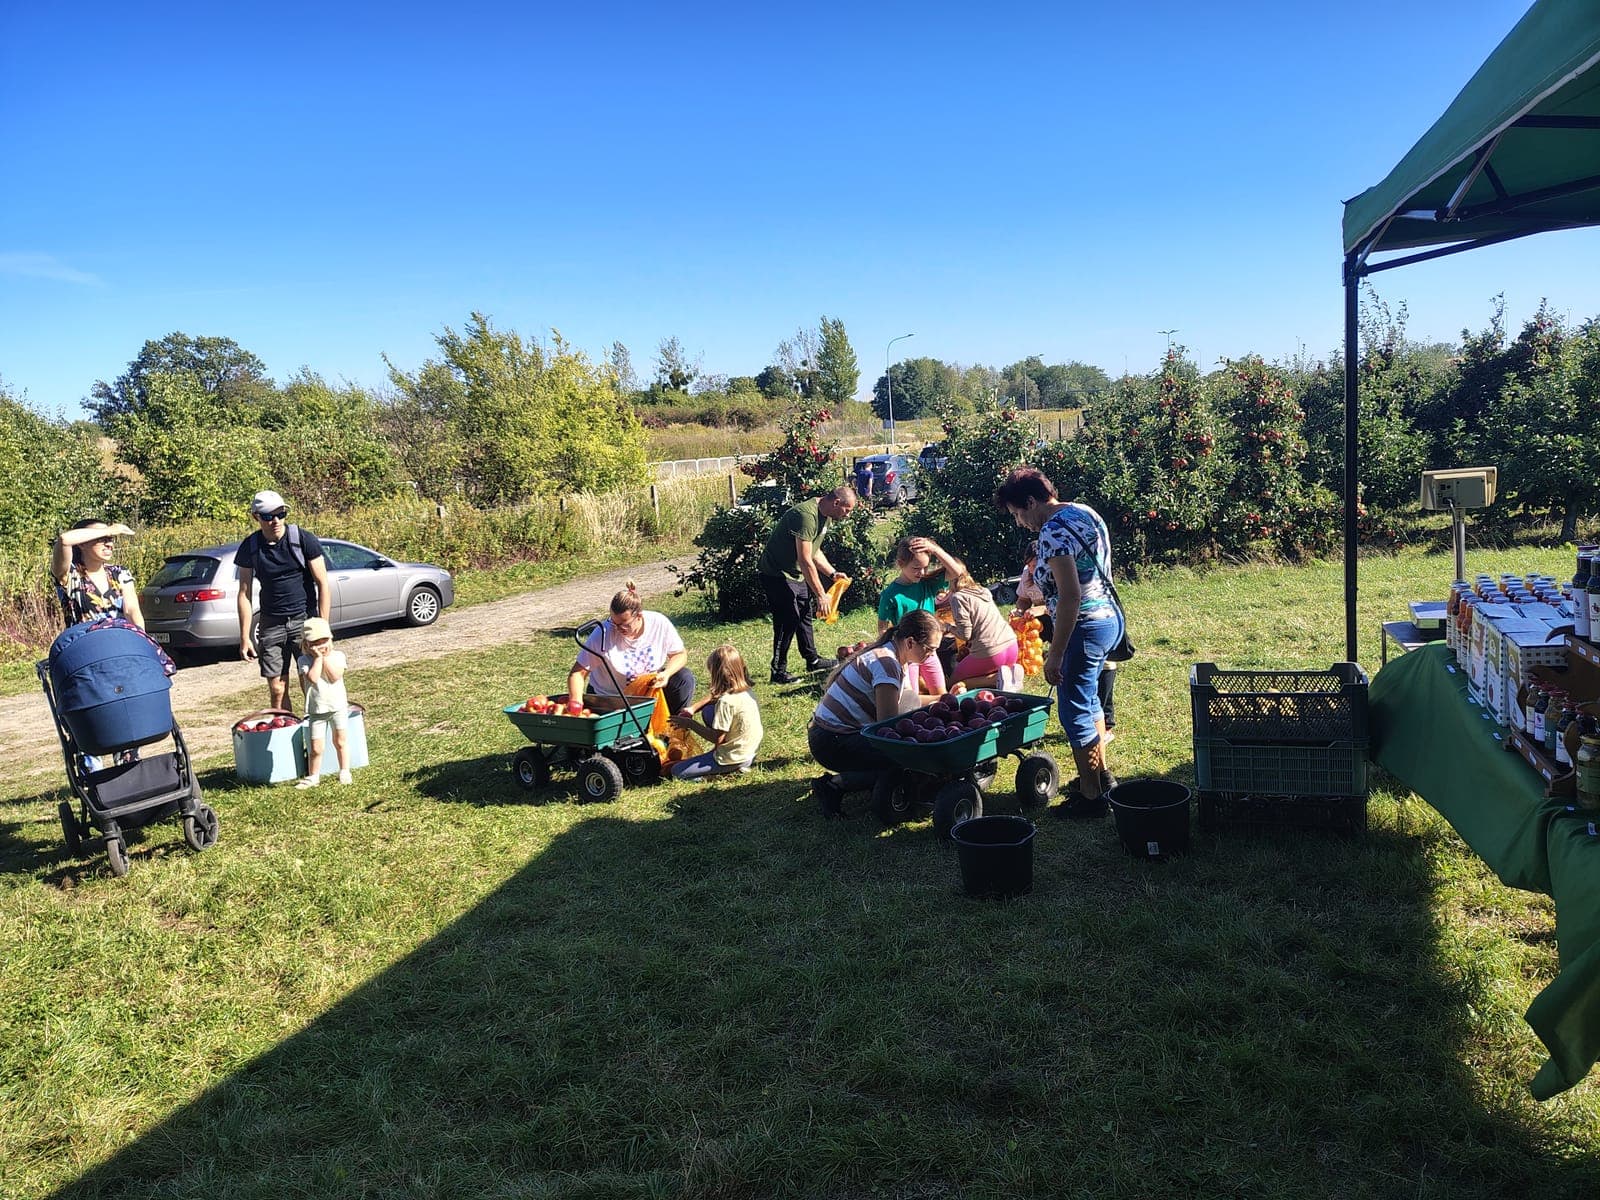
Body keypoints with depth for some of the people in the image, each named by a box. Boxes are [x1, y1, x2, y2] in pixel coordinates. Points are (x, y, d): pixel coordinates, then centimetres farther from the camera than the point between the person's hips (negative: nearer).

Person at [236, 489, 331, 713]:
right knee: (277, 690, 4)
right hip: (271, 625, 3)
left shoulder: (304, 540, -7)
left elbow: (322, 584, -5)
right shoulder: (250, 548, 0)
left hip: (304, 619, -3)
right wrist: (244, 638, 2)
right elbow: (244, 594, 5)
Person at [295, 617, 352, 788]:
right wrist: (318, 657, -18)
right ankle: (313, 776, 18)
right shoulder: (304, 660, -5)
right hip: (316, 710, 0)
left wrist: (326, 657, -16)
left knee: (341, 741, 9)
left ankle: (344, 771, 22)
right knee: (316, 747, 2)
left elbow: (335, 676, -17)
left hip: (338, 706, 0)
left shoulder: (337, 655, -2)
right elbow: (313, 678, -22)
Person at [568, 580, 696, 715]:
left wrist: (666, 674, -24)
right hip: (608, 698, -2)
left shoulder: (660, 624, -18)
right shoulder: (603, 633, -25)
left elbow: (680, 654, -3)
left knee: (685, 678, -17)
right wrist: (576, 702, -39)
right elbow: (578, 672, -22)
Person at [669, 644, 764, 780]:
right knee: (709, 712, 22)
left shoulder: (726, 702, -27)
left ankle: (731, 770, -4)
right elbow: (714, 698, 18)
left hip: (733, 758, -8)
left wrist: (690, 724, -10)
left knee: (677, 771, 1)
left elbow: (717, 738, -22)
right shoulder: (746, 690, 0)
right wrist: (692, 709, 6)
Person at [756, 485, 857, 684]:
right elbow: (805, 561, -29)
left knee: (804, 614, 19)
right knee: (787, 621, -8)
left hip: (796, 574, 10)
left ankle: (812, 660, 34)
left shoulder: (825, 516, 5)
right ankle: (779, 672, 1)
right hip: (777, 575, -10)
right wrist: (821, 595, -25)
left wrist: (833, 573, 5)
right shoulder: (806, 515, -28)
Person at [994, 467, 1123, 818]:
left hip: (1086, 627, -10)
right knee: (1088, 697, 25)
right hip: (1109, 615, 11)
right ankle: (1102, 775, 39)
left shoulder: (1053, 531, -21)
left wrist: (1055, 654, -23)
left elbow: (1070, 596, -26)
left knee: (1074, 710, 1)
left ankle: (1090, 797, 12)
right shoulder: (1083, 512, 9)